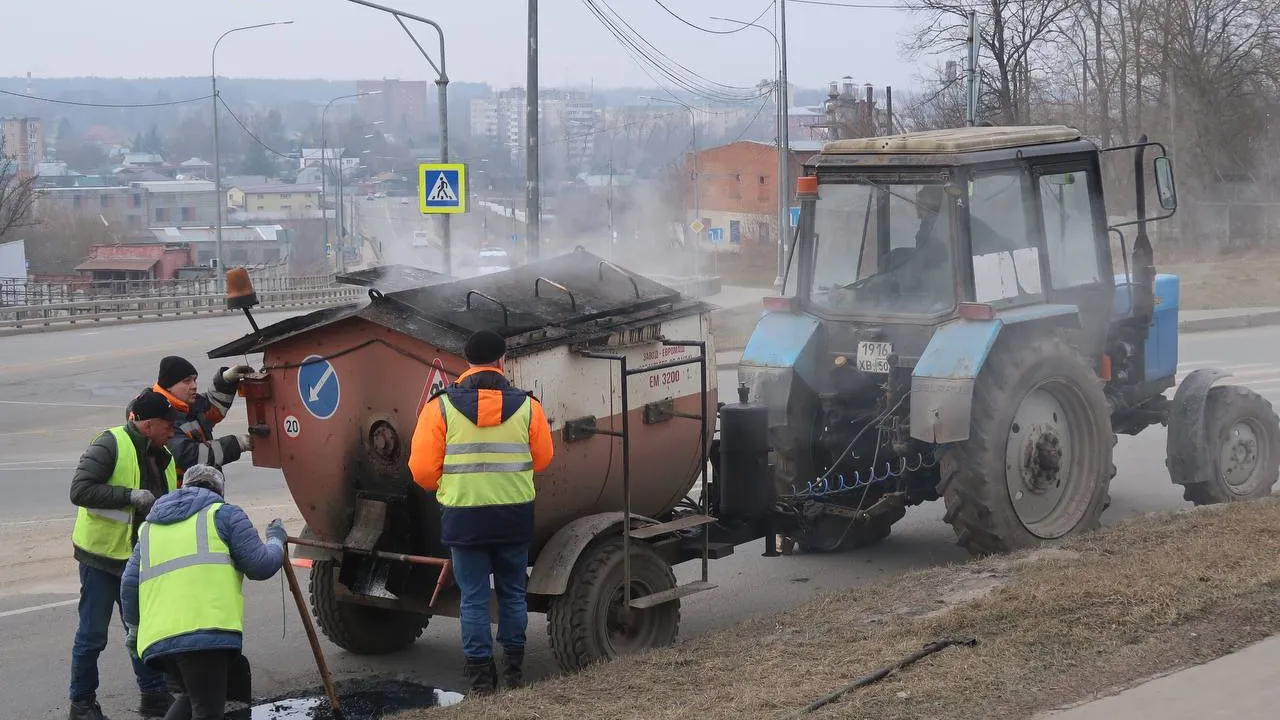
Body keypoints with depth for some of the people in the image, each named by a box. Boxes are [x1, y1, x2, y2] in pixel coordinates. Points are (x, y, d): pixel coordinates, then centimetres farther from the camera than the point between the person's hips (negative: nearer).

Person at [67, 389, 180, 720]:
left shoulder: (163, 457, 8)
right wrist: (131, 496, -27)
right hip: (101, 556, -7)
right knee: (92, 634, 2)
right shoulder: (111, 445, -17)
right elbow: (80, 490, -24)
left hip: (140, 559, 7)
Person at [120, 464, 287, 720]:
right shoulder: (223, 514, 13)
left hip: (157, 639, 6)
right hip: (207, 633, -5)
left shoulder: (149, 527, 28)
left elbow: (129, 583, 22)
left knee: (190, 699, 25)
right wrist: (276, 540, 25)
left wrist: (134, 629, 35)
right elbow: (260, 566, 6)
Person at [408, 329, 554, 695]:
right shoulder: (526, 405, -3)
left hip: (463, 515, -1)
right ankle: (514, 668, 22)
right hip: (514, 514, 2)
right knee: (512, 592, 16)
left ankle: (480, 674, 7)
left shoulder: (442, 406, -7)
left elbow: (422, 468, -7)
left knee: (474, 597, 6)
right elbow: (542, 458, 5)